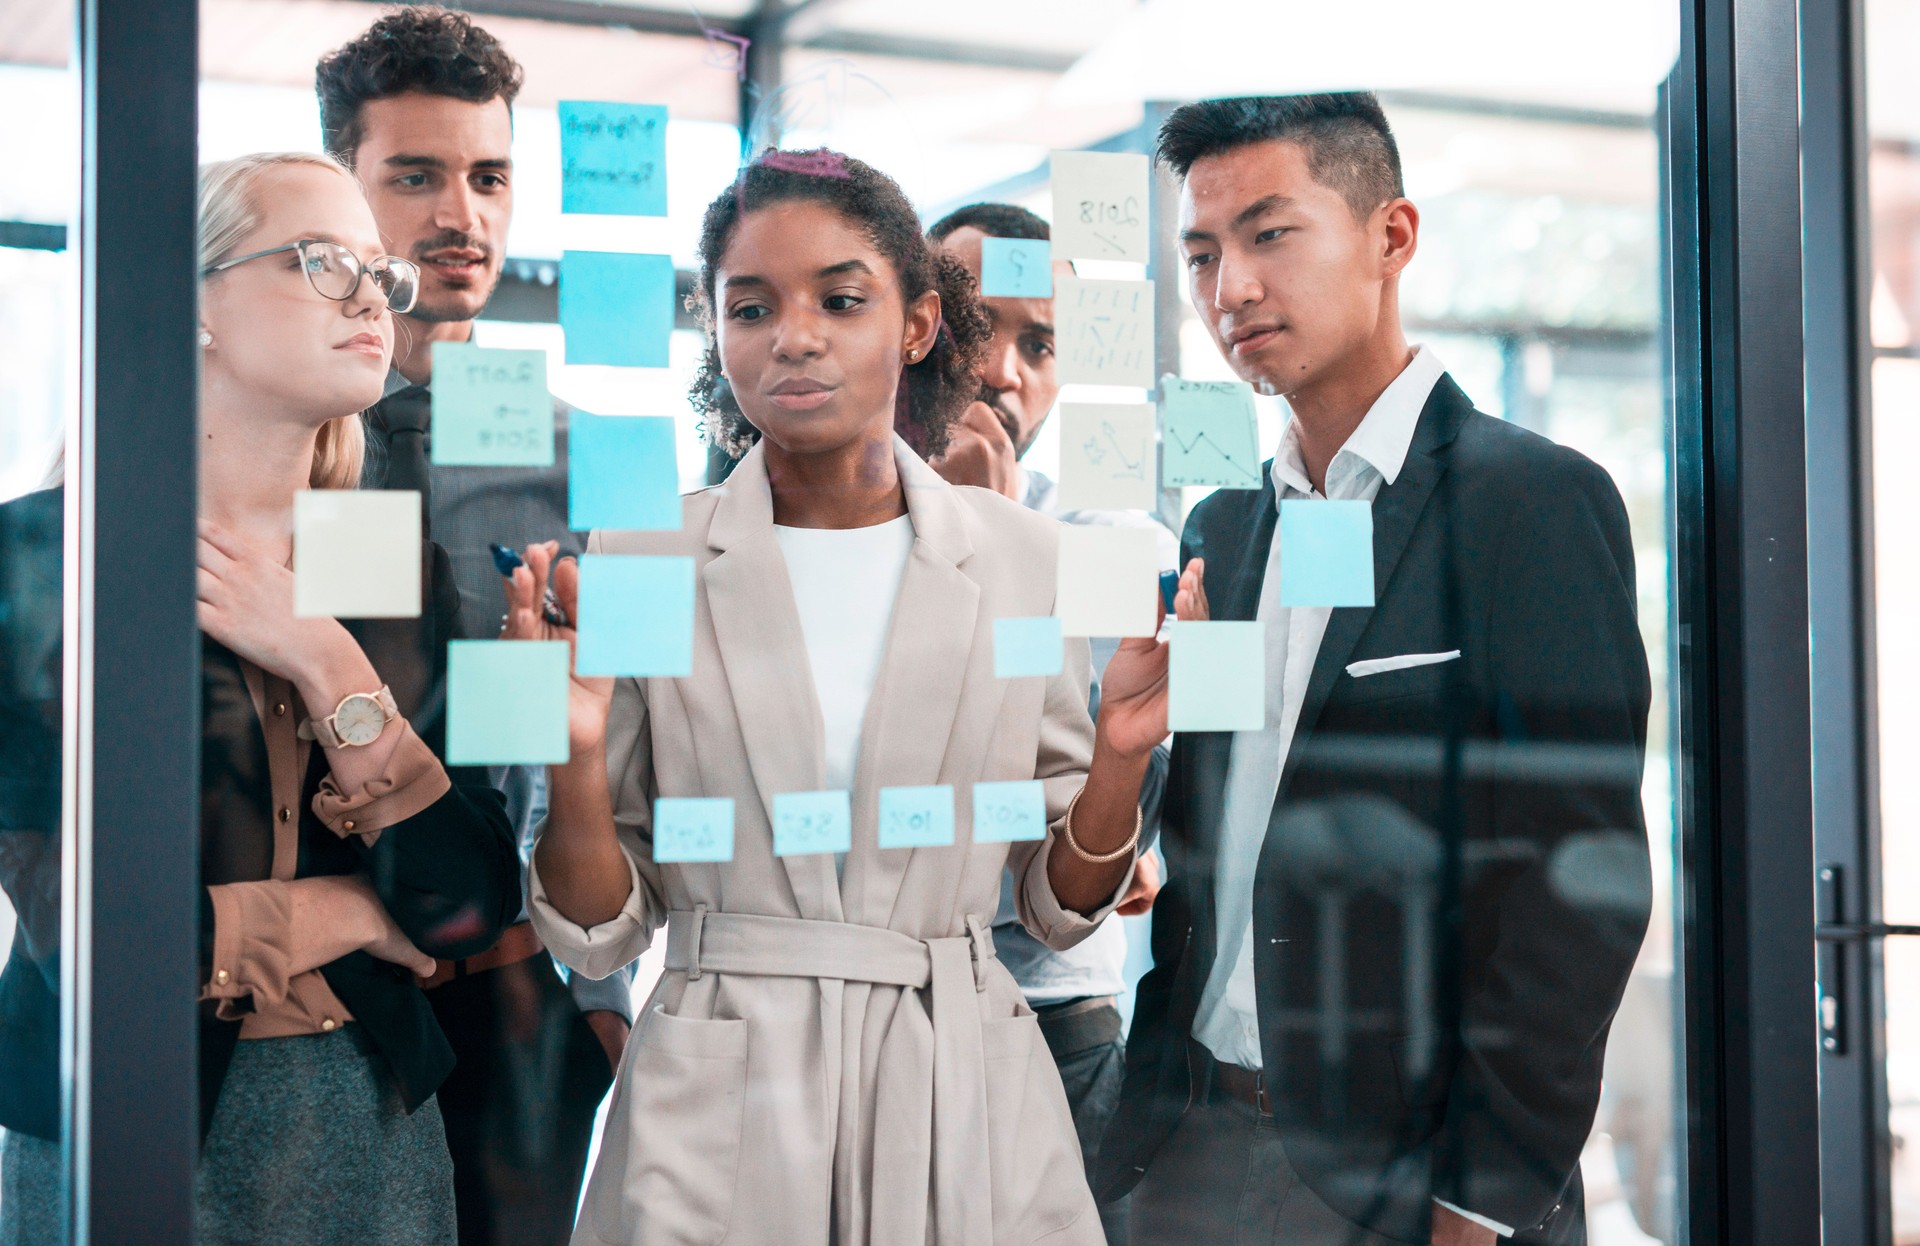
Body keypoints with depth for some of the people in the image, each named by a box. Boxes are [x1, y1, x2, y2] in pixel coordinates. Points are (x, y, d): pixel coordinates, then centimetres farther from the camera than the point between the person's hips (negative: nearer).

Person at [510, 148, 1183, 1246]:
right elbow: (599, 935, 0)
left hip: (963, 1098, 2)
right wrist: (576, 755, -17)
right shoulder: (635, 565, -3)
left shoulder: (1031, 562, 1)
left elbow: (1062, 907, 7)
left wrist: (1120, 757, -11)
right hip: (716, 1104, -1)